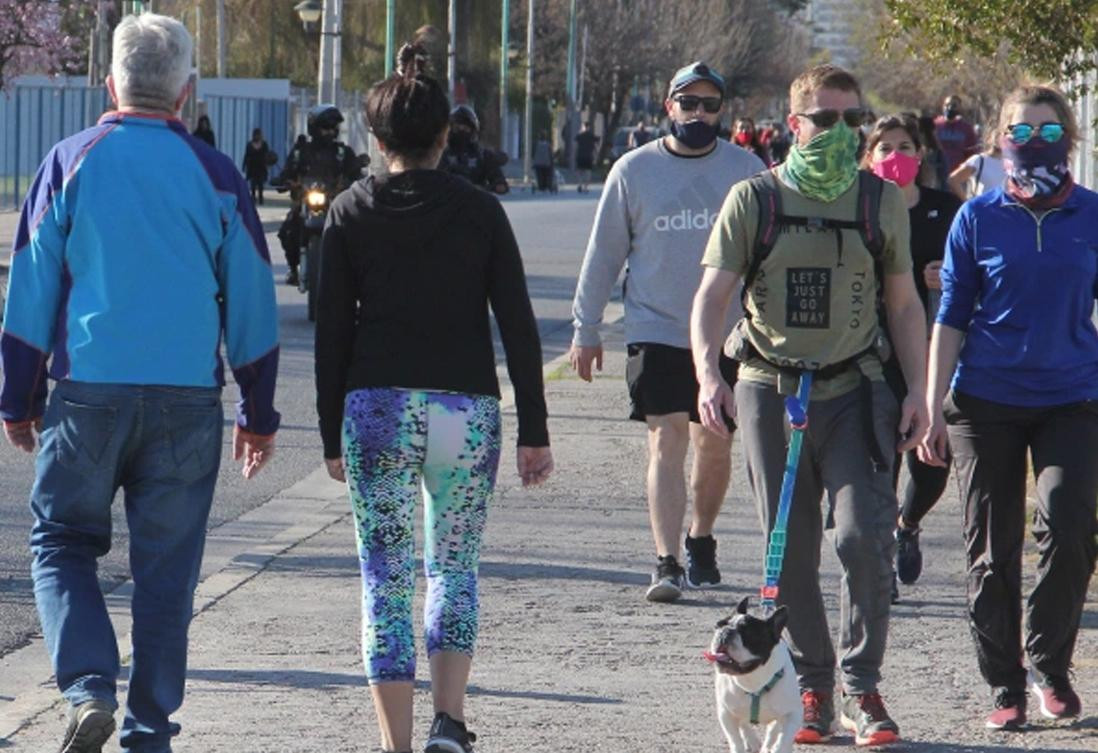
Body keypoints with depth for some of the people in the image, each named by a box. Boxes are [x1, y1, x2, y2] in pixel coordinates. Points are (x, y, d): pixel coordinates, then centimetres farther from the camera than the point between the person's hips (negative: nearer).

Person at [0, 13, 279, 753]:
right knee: (166, 566, 8)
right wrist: (259, 413, 15)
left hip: (88, 391, -1)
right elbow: (253, 305, 7)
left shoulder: (72, 163, 0)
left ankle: (89, 687, -11)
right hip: (186, 396, 1)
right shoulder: (217, 176, 2)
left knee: (62, 542, 10)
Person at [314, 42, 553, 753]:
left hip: (376, 408, 0)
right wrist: (535, 433, 5)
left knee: (386, 582, 4)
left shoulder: (351, 213, 2)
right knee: (455, 570, 16)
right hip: (466, 410, 0)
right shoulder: (480, 211, 2)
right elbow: (519, 327, 0)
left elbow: (332, 333, 3)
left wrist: (333, 436, 10)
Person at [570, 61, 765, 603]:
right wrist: (585, 328, 7)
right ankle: (667, 563, -16)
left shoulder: (746, 171, 2)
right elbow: (604, 253, 7)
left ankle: (701, 541, 31)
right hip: (655, 331, -1)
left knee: (715, 447, 11)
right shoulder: (634, 171, 1)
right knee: (666, 443, -12)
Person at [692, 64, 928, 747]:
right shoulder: (755, 199, 2)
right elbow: (713, 294, -3)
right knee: (789, 553, 5)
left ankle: (862, 689, -2)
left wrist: (917, 392, 3)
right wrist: (709, 375, -19)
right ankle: (812, 688, 17)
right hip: (770, 392, 0)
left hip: (854, 391, 0)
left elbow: (903, 304, 12)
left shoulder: (883, 202, 6)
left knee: (866, 536, -15)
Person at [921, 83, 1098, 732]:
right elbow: (951, 317, 5)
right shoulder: (978, 218, 1)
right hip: (987, 402, 0)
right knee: (993, 550, 3)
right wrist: (933, 406, 0)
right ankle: (1005, 686, 14)